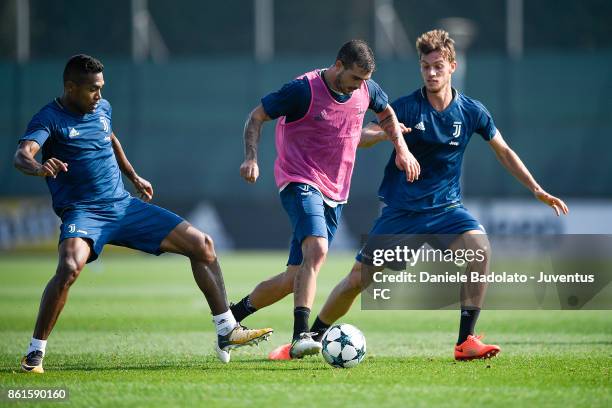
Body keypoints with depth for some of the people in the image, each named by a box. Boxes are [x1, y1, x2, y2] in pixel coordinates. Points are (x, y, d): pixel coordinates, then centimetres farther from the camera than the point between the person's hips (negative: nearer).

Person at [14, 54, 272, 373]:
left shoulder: (102, 108, 11)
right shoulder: (49, 119, -11)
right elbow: (22, 155, -29)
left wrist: (134, 177, 39)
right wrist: (40, 168, -51)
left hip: (124, 206, 7)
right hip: (83, 212, -7)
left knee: (202, 245, 1)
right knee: (69, 267, -37)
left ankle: (226, 333, 9)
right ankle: (35, 353, -20)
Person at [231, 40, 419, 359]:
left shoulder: (367, 90, 3)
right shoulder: (303, 90, -15)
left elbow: (386, 113, 26)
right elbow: (256, 117, -6)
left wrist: (401, 148, 11)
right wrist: (251, 159, -20)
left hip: (335, 194, 7)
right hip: (300, 183, -7)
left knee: (294, 279, 6)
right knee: (316, 250, -32)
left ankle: (234, 313, 26)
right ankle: (301, 336, -37)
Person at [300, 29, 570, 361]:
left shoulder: (471, 112, -4)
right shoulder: (406, 107, -9)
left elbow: (503, 151, 8)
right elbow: (360, 137, -13)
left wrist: (537, 190, 2)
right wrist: (384, 133, -35)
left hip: (445, 208, 1)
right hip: (400, 209, -1)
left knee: (480, 248, -28)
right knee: (358, 278, -1)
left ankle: (465, 341, -22)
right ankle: (310, 339, 21)